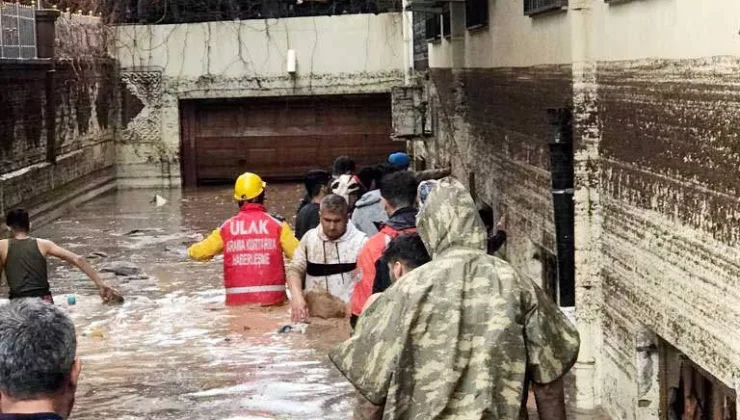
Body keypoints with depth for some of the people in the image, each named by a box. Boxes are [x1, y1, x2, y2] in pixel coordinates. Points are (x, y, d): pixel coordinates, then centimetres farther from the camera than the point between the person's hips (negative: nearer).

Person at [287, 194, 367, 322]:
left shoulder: (360, 241, -2)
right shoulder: (309, 238, 9)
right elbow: (295, 270, 9)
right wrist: (297, 296, -10)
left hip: (346, 316, -2)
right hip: (311, 315, 3)